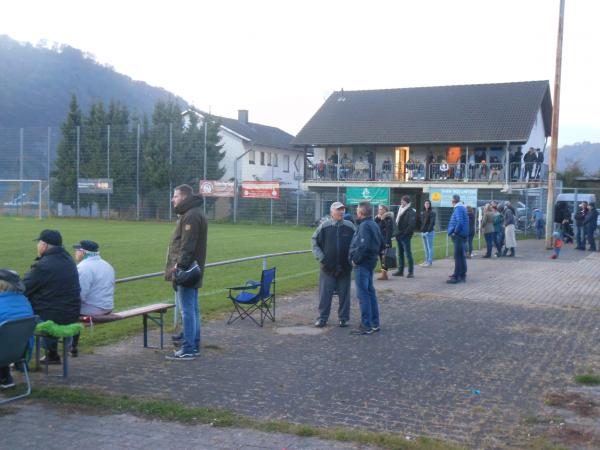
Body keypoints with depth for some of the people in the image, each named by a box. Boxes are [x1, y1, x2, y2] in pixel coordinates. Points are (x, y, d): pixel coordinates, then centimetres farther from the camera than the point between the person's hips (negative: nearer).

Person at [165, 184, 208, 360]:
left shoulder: (191, 216, -15)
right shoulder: (192, 214, 19)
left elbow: (187, 245, -23)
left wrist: (180, 265, -24)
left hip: (186, 271, -11)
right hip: (191, 270, 11)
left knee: (187, 309, -7)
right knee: (193, 308, 14)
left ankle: (188, 350, -4)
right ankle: (193, 344, 22)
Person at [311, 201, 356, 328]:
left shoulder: (350, 226, 2)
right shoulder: (324, 226, -2)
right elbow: (315, 243, 4)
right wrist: (321, 258, -5)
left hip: (345, 267, 1)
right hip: (328, 267, -1)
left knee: (344, 294, 7)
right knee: (325, 293, 3)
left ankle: (344, 318, 18)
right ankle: (322, 318, 14)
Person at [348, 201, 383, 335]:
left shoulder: (364, 226, -18)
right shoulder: (374, 225, 12)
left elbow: (363, 246, -29)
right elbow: (381, 244, 20)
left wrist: (356, 260, -18)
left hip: (362, 264, -10)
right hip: (371, 263, 10)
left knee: (363, 294, -5)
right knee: (370, 292, 16)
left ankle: (366, 326, -1)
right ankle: (375, 323, 24)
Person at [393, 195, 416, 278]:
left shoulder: (411, 212, -10)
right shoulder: (400, 210, 15)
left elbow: (411, 225, -18)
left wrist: (404, 233, -18)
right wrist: (397, 232, 10)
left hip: (405, 237, -8)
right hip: (399, 236, 8)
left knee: (408, 254, -5)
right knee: (400, 253, 12)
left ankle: (411, 272, -1)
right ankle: (400, 271, 19)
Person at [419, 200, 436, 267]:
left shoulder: (432, 213, -5)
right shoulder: (422, 213, 14)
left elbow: (432, 223, -12)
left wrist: (428, 231, -18)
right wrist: (421, 230, 5)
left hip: (429, 232, -7)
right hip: (423, 232, 7)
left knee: (430, 247, -4)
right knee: (426, 248, 10)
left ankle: (429, 262, -3)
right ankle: (426, 261, 15)